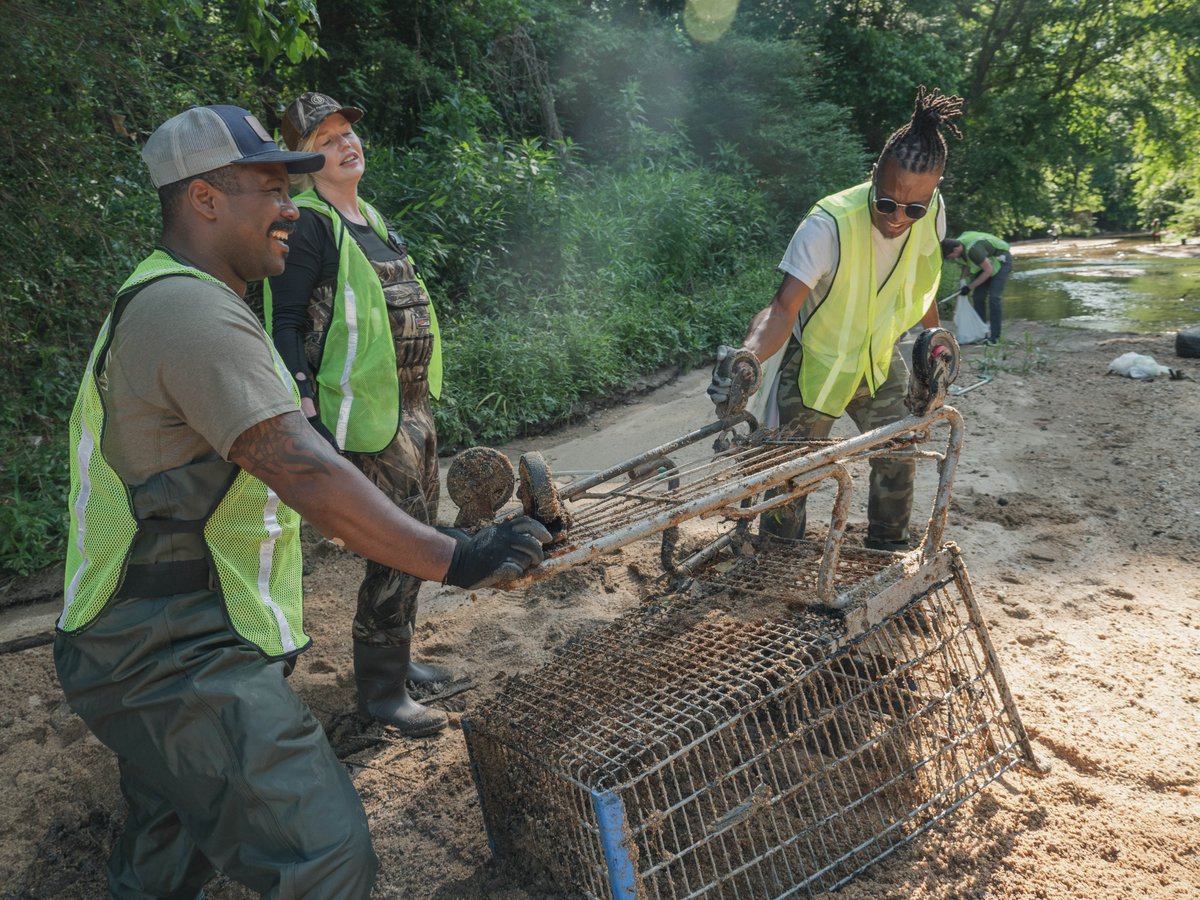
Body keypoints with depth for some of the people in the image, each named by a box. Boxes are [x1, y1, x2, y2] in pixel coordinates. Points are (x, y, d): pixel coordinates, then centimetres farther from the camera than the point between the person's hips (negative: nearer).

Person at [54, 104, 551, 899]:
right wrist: (454, 559, -30)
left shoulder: (161, 300, 16)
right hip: (178, 663, -11)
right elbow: (305, 473, -30)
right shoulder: (193, 312, -20)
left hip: (156, 651, 11)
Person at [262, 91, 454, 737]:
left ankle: (397, 655, 33)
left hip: (413, 406, 10)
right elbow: (285, 323, -16)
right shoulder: (308, 224, -11)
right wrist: (307, 416, -24)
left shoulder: (371, 219, 16)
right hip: (369, 417, -9)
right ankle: (380, 689, 8)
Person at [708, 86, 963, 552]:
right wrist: (746, 358, -57)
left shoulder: (932, 211, -16)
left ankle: (887, 550, 34)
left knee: (898, 458, 11)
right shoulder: (829, 225, -34)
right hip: (816, 363, -5)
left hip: (880, 360, 5)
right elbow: (784, 306, -40)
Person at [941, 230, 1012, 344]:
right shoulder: (958, 244, -12)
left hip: (1001, 261, -8)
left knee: (994, 297, -16)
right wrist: (964, 282, -8)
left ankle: (994, 336, -13)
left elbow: (988, 271, -28)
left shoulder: (973, 250, -38)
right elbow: (967, 264, 6)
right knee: (978, 297, 1)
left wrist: (970, 287, -25)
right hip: (986, 261, 8)